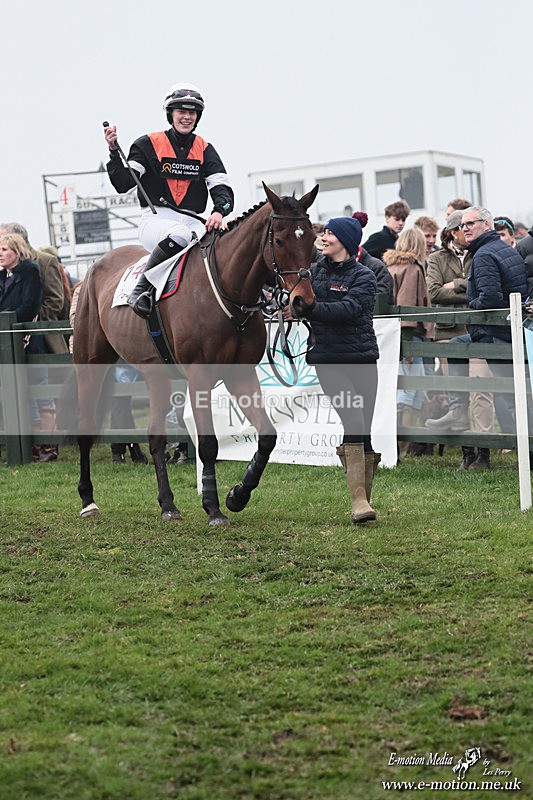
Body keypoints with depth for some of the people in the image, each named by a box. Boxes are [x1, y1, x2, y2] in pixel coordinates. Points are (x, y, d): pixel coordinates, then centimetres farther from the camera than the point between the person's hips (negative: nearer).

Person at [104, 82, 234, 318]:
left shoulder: (205, 150, 12)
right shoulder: (148, 145, 4)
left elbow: (222, 188, 1)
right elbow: (123, 184, -3)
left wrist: (219, 211, -21)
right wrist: (114, 151, -16)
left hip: (191, 221, 4)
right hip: (156, 218, -3)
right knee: (179, 235, -38)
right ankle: (141, 288, -27)